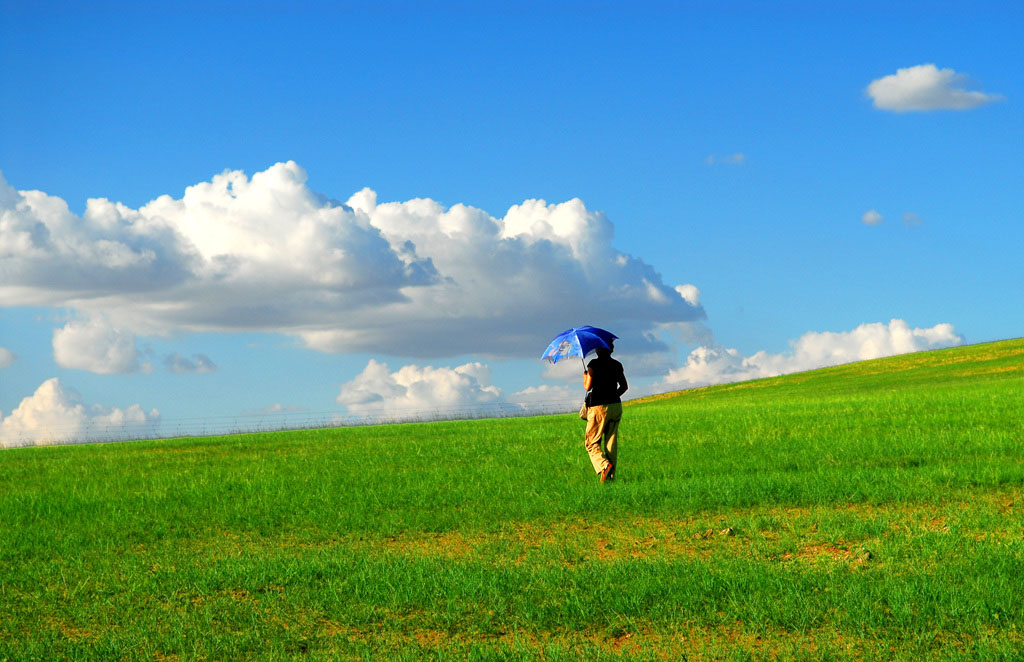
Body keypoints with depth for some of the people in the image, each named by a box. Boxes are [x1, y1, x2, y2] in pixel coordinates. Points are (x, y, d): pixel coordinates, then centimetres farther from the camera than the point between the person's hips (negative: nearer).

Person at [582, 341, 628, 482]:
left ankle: (604, 465, -21)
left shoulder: (594, 364, -9)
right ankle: (611, 476, 6)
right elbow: (624, 386, 15)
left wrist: (585, 377, 9)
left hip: (598, 407, -5)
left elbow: (588, 387, -11)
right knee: (611, 442, 10)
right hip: (616, 406, 5)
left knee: (591, 442, 4)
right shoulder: (617, 365, 8)